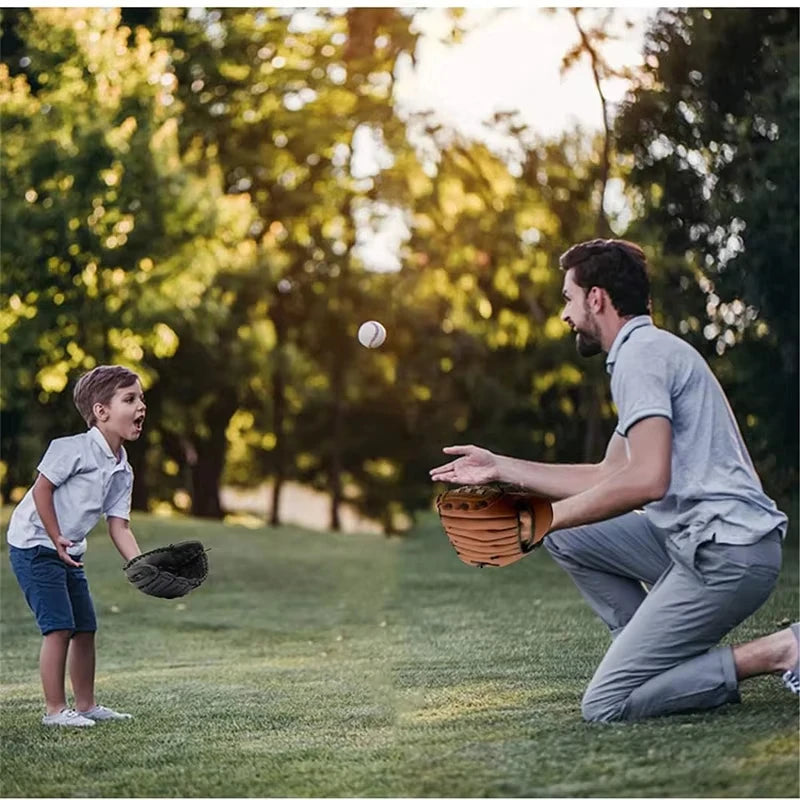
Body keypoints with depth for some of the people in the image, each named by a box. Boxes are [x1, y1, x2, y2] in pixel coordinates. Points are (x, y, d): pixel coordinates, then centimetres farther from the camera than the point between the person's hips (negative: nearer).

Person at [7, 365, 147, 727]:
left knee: (85, 628, 11)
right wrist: (56, 540, -15)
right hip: (34, 545, -9)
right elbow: (42, 488, -18)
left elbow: (119, 526, 3)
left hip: (69, 552, 9)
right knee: (59, 627, -11)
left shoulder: (122, 471, 5)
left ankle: (86, 704, 23)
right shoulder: (74, 449, -19)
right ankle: (55, 709, -3)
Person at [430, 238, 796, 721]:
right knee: (569, 537, 18)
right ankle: (671, 661, 9)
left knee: (605, 706, -9)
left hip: (726, 554, -10)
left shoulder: (641, 354, -11)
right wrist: (500, 468, 28)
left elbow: (647, 480, -25)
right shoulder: (650, 351, 22)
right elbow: (608, 478, 26)